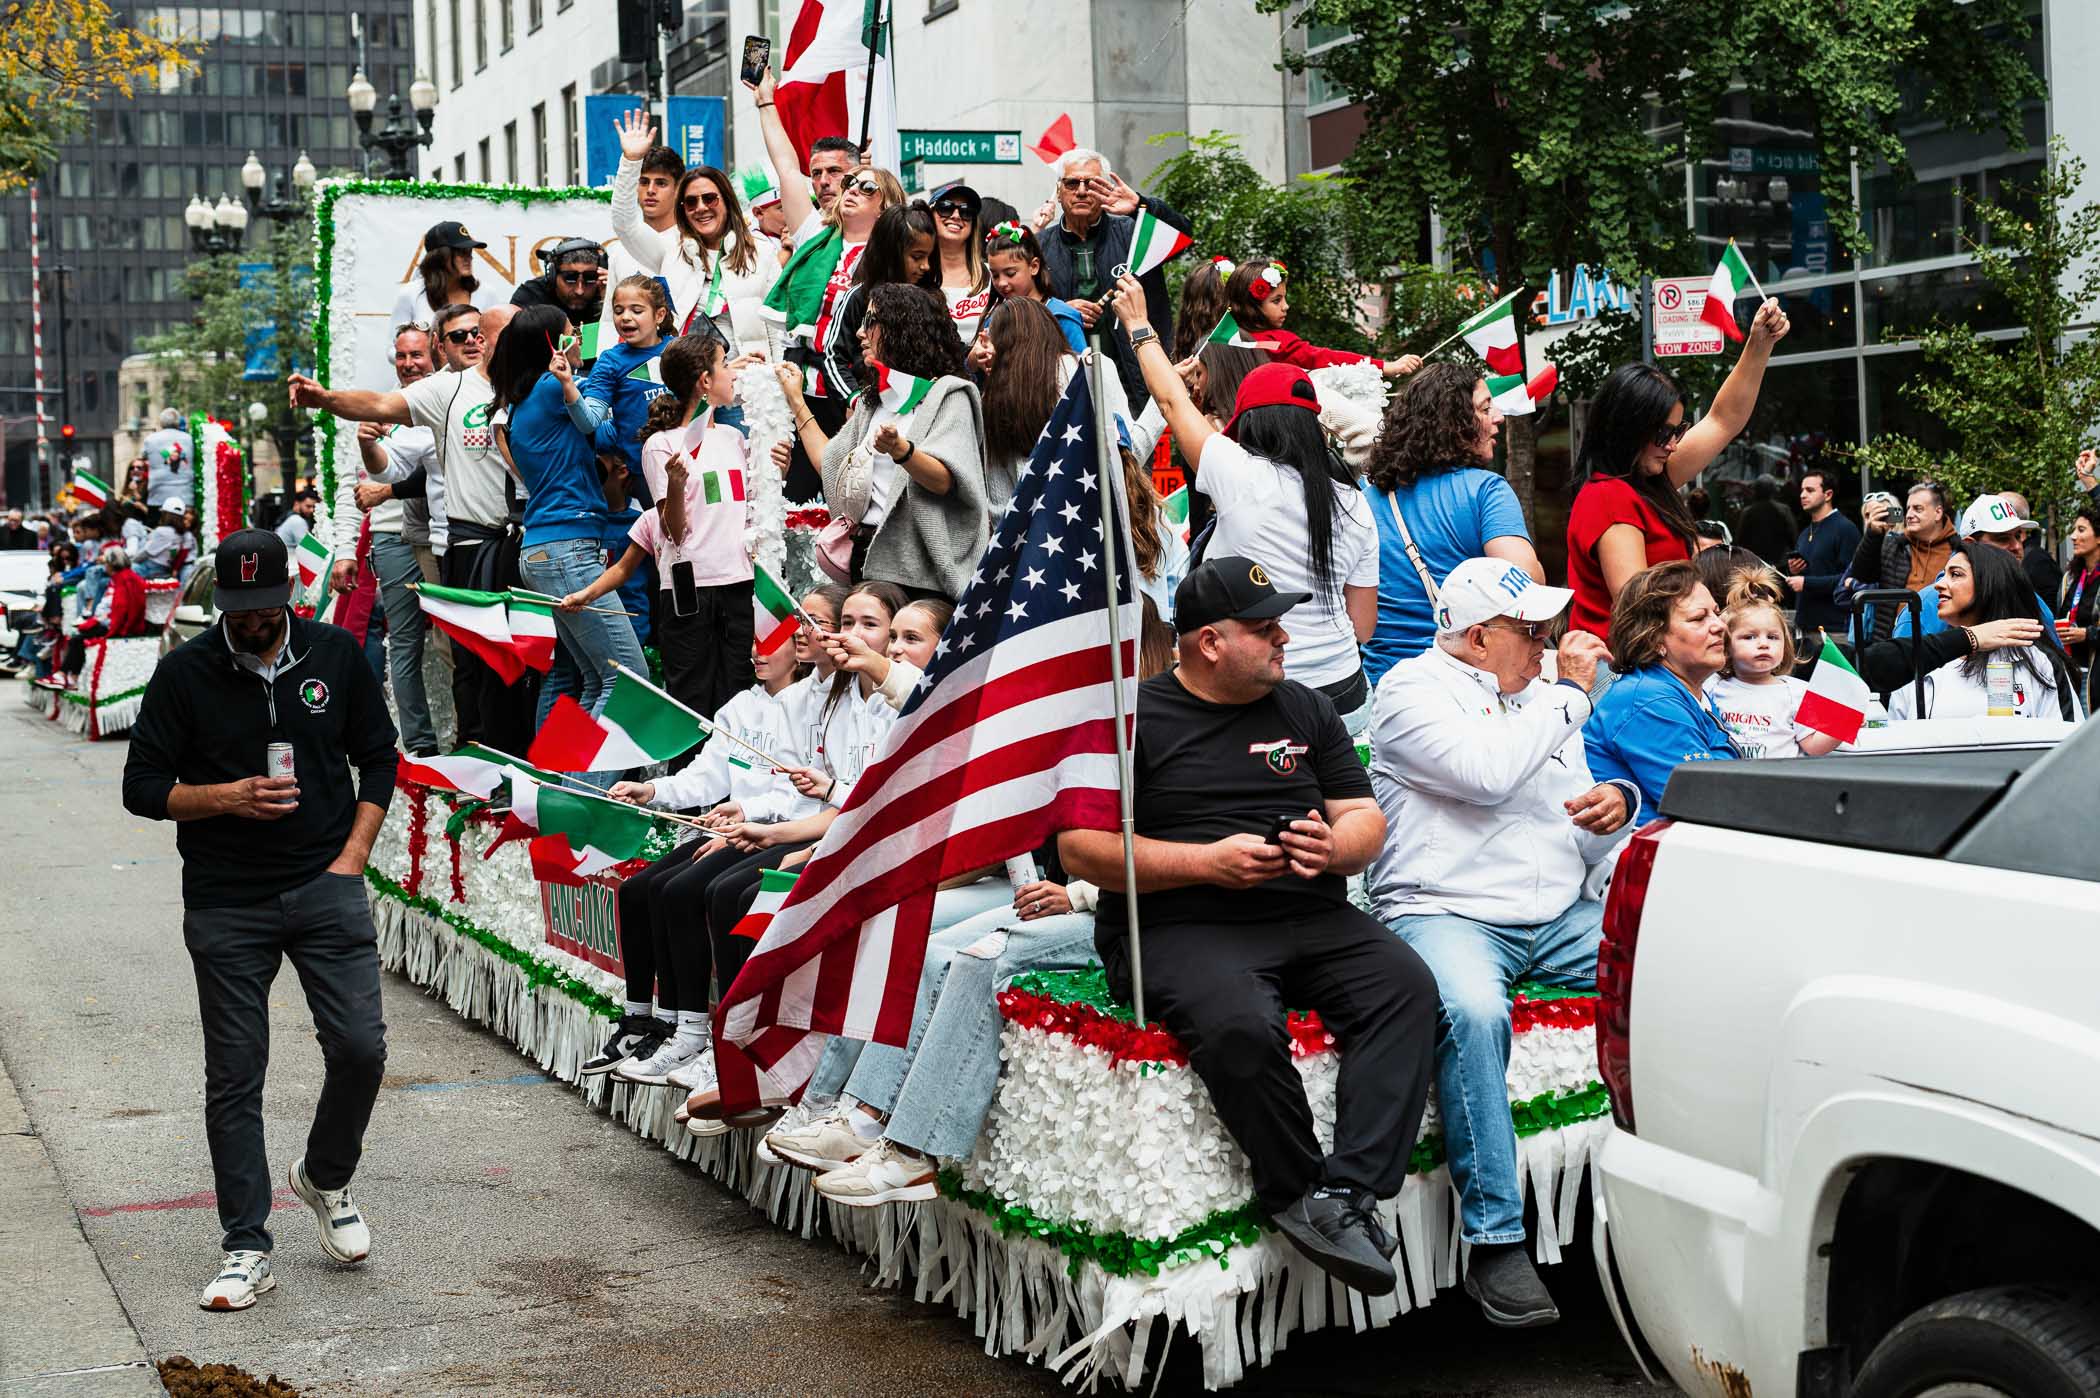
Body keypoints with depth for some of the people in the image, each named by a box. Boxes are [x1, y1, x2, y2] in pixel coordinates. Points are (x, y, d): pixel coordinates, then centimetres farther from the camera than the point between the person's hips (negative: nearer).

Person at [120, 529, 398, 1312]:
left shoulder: (334, 655, 4)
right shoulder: (184, 673, -2)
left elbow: (379, 758, 12)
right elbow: (143, 787, 1)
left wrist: (353, 856, 1)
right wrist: (227, 796, -15)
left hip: (325, 887, 1)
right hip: (226, 904, -1)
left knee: (360, 1047, -9)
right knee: (233, 1078, 2)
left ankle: (326, 1177, 20)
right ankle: (247, 1252, 11)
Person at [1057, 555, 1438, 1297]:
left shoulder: (1303, 709, 20)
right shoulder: (1132, 716, 5)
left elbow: (1366, 817, 20)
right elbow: (1079, 846, -2)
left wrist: (1334, 847, -6)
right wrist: (1208, 861, -11)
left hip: (1312, 919, 5)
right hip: (1182, 927, -5)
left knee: (1405, 986, -25)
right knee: (1240, 1027, -37)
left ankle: (1346, 1191, -30)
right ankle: (1298, 1193, -16)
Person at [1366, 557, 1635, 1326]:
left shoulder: (1541, 697, 22)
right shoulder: (1412, 690, 1)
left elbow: (1588, 852, 24)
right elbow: (1485, 772, -19)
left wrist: (1618, 805, 0)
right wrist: (1570, 694, -7)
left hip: (1561, 918, 7)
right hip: (1446, 912, -6)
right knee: (1472, 1011, -37)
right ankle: (1495, 1241, -32)